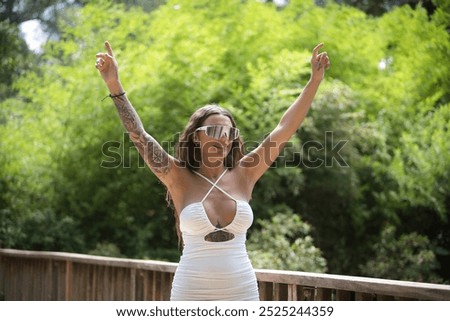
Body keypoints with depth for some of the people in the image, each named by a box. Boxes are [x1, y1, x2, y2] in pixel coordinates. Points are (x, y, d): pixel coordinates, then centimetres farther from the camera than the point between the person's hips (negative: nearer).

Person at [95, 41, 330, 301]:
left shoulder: (243, 175, 4)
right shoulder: (181, 180, -2)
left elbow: (285, 129, 3)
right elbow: (140, 136, -11)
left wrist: (315, 80, 1)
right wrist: (114, 85, -21)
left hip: (242, 293, 2)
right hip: (191, 294, -2)